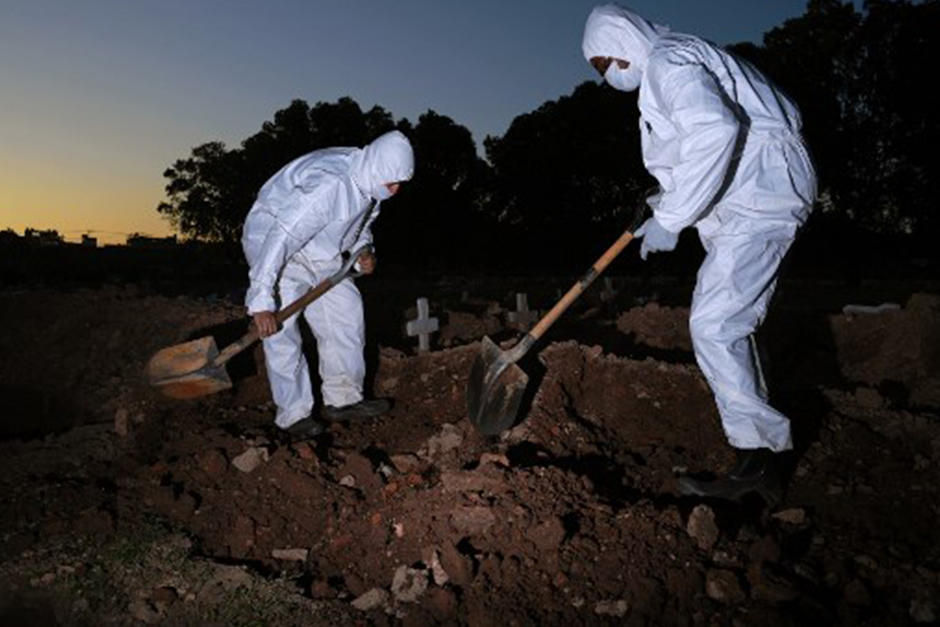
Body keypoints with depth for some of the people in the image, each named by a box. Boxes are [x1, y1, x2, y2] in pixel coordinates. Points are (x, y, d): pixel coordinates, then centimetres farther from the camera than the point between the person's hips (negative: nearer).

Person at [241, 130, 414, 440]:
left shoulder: (370, 180, -7)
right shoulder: (329, 184, -36)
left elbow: (360, 223, 14)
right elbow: (281, 236, -40)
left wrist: (364, 252, -7)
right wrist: (261, 301, -42)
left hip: (317, 250, 9)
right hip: (271, 240, -8)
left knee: (345, 310, 2)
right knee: (280, 329, -14)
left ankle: (342, 399, 10)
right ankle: (293, 414, -2)